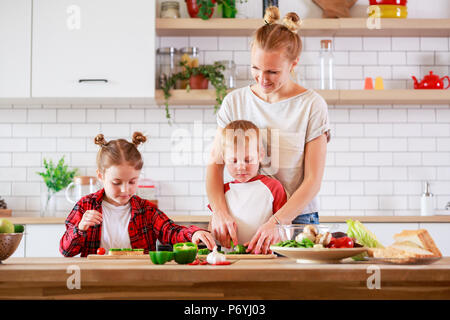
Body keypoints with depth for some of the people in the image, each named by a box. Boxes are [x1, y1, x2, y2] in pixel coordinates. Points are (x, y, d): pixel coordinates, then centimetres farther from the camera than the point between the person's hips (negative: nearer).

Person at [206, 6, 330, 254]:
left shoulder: (312, 105, -3)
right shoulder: (234, 102, 6)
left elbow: (313, 180, -6)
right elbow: (215, 163, 4)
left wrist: (277, 222, -18)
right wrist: (219, 212, -14)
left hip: (295, 219, -2)